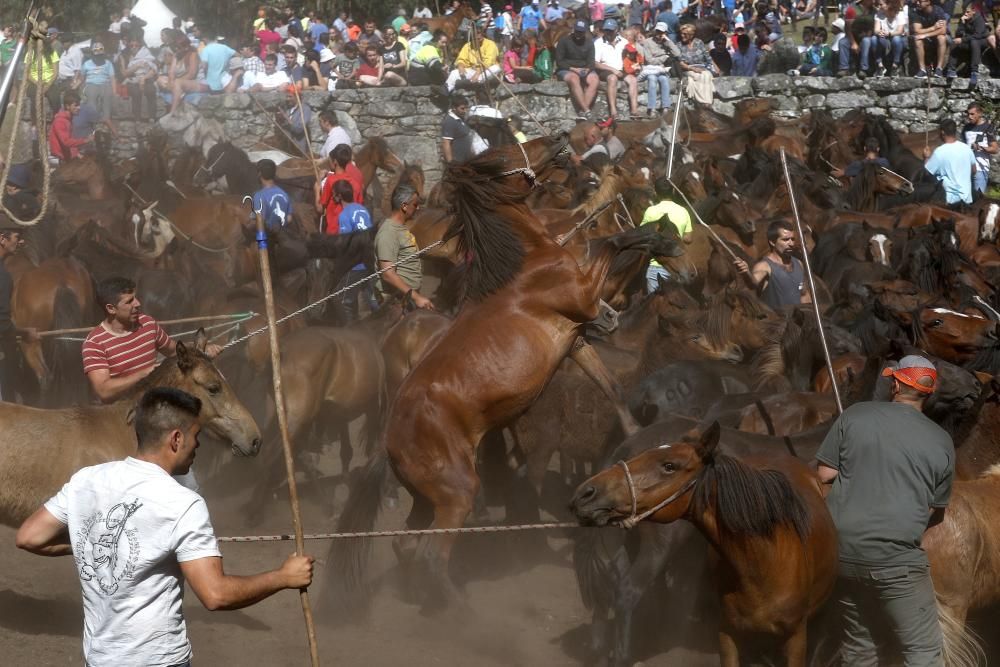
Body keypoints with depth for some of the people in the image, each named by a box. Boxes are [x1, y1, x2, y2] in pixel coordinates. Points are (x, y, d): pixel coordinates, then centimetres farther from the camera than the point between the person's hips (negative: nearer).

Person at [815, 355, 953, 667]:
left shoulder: (855, 415, 0)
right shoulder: (941, 442, 0)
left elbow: (824, 474, 1)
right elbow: (937, 512, 6)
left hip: (841, 550, 3)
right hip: (895, 559, -3)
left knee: (857, 641, 19)